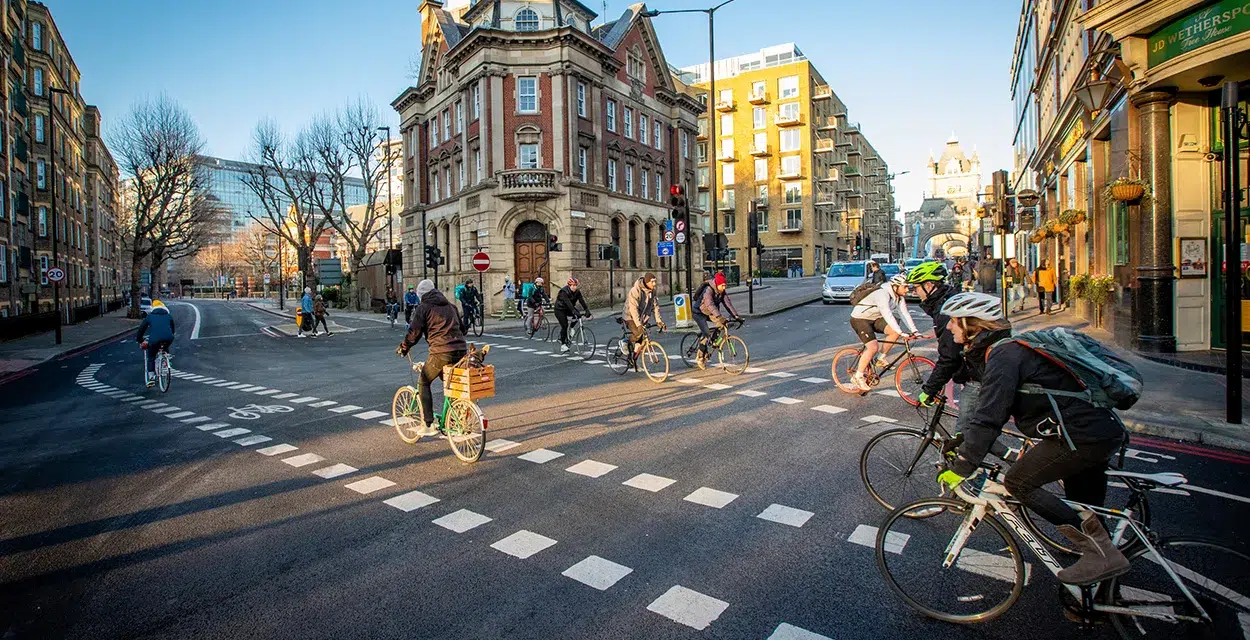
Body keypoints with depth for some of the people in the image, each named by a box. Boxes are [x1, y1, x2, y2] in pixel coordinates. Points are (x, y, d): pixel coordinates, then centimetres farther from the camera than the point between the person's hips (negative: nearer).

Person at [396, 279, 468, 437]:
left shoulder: (423, 308, 2)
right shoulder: (449, 306, 21)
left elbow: (414, 332, -1)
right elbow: (461, 328, 27)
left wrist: (403, 348, 15)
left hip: (441, 352, -6)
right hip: (461, 351, 6)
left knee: (424, 383, 11)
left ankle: (428, 425, 7)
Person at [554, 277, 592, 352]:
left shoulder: (577, 292, -11)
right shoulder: (564, 292, -27)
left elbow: (582, 301, -21)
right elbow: (568, 303, -41)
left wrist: (587, 310, -35)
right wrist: (574, 311, -53)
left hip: (568, 309, 6)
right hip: (560, 309, -6)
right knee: (564, 325, -15)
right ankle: (563, 345, -4)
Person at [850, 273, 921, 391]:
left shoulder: (898, 296, -1)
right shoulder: (882, 294, -28)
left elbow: (904, 313, -5)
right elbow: (887, 314, -37)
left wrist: (914, 331, -16)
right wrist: (901, 333, -42)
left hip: (874, 319, 9)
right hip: (859, 319, -9)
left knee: (894, 331, -13)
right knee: (873, 347, -22)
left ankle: (881, 359, 5)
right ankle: (858, 376, -10)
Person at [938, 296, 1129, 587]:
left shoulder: (1003, 355, -19)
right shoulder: (1008, 348, 13)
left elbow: (989, 417, -25)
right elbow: (993, 408, 19)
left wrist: (960, 467, -20)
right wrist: (964, 441, 17)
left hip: (1083, 434, -11)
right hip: (1106, 431, 11)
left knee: (1018, 482, -7)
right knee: (1081, 512, 20)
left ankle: (1103, 552, -3)